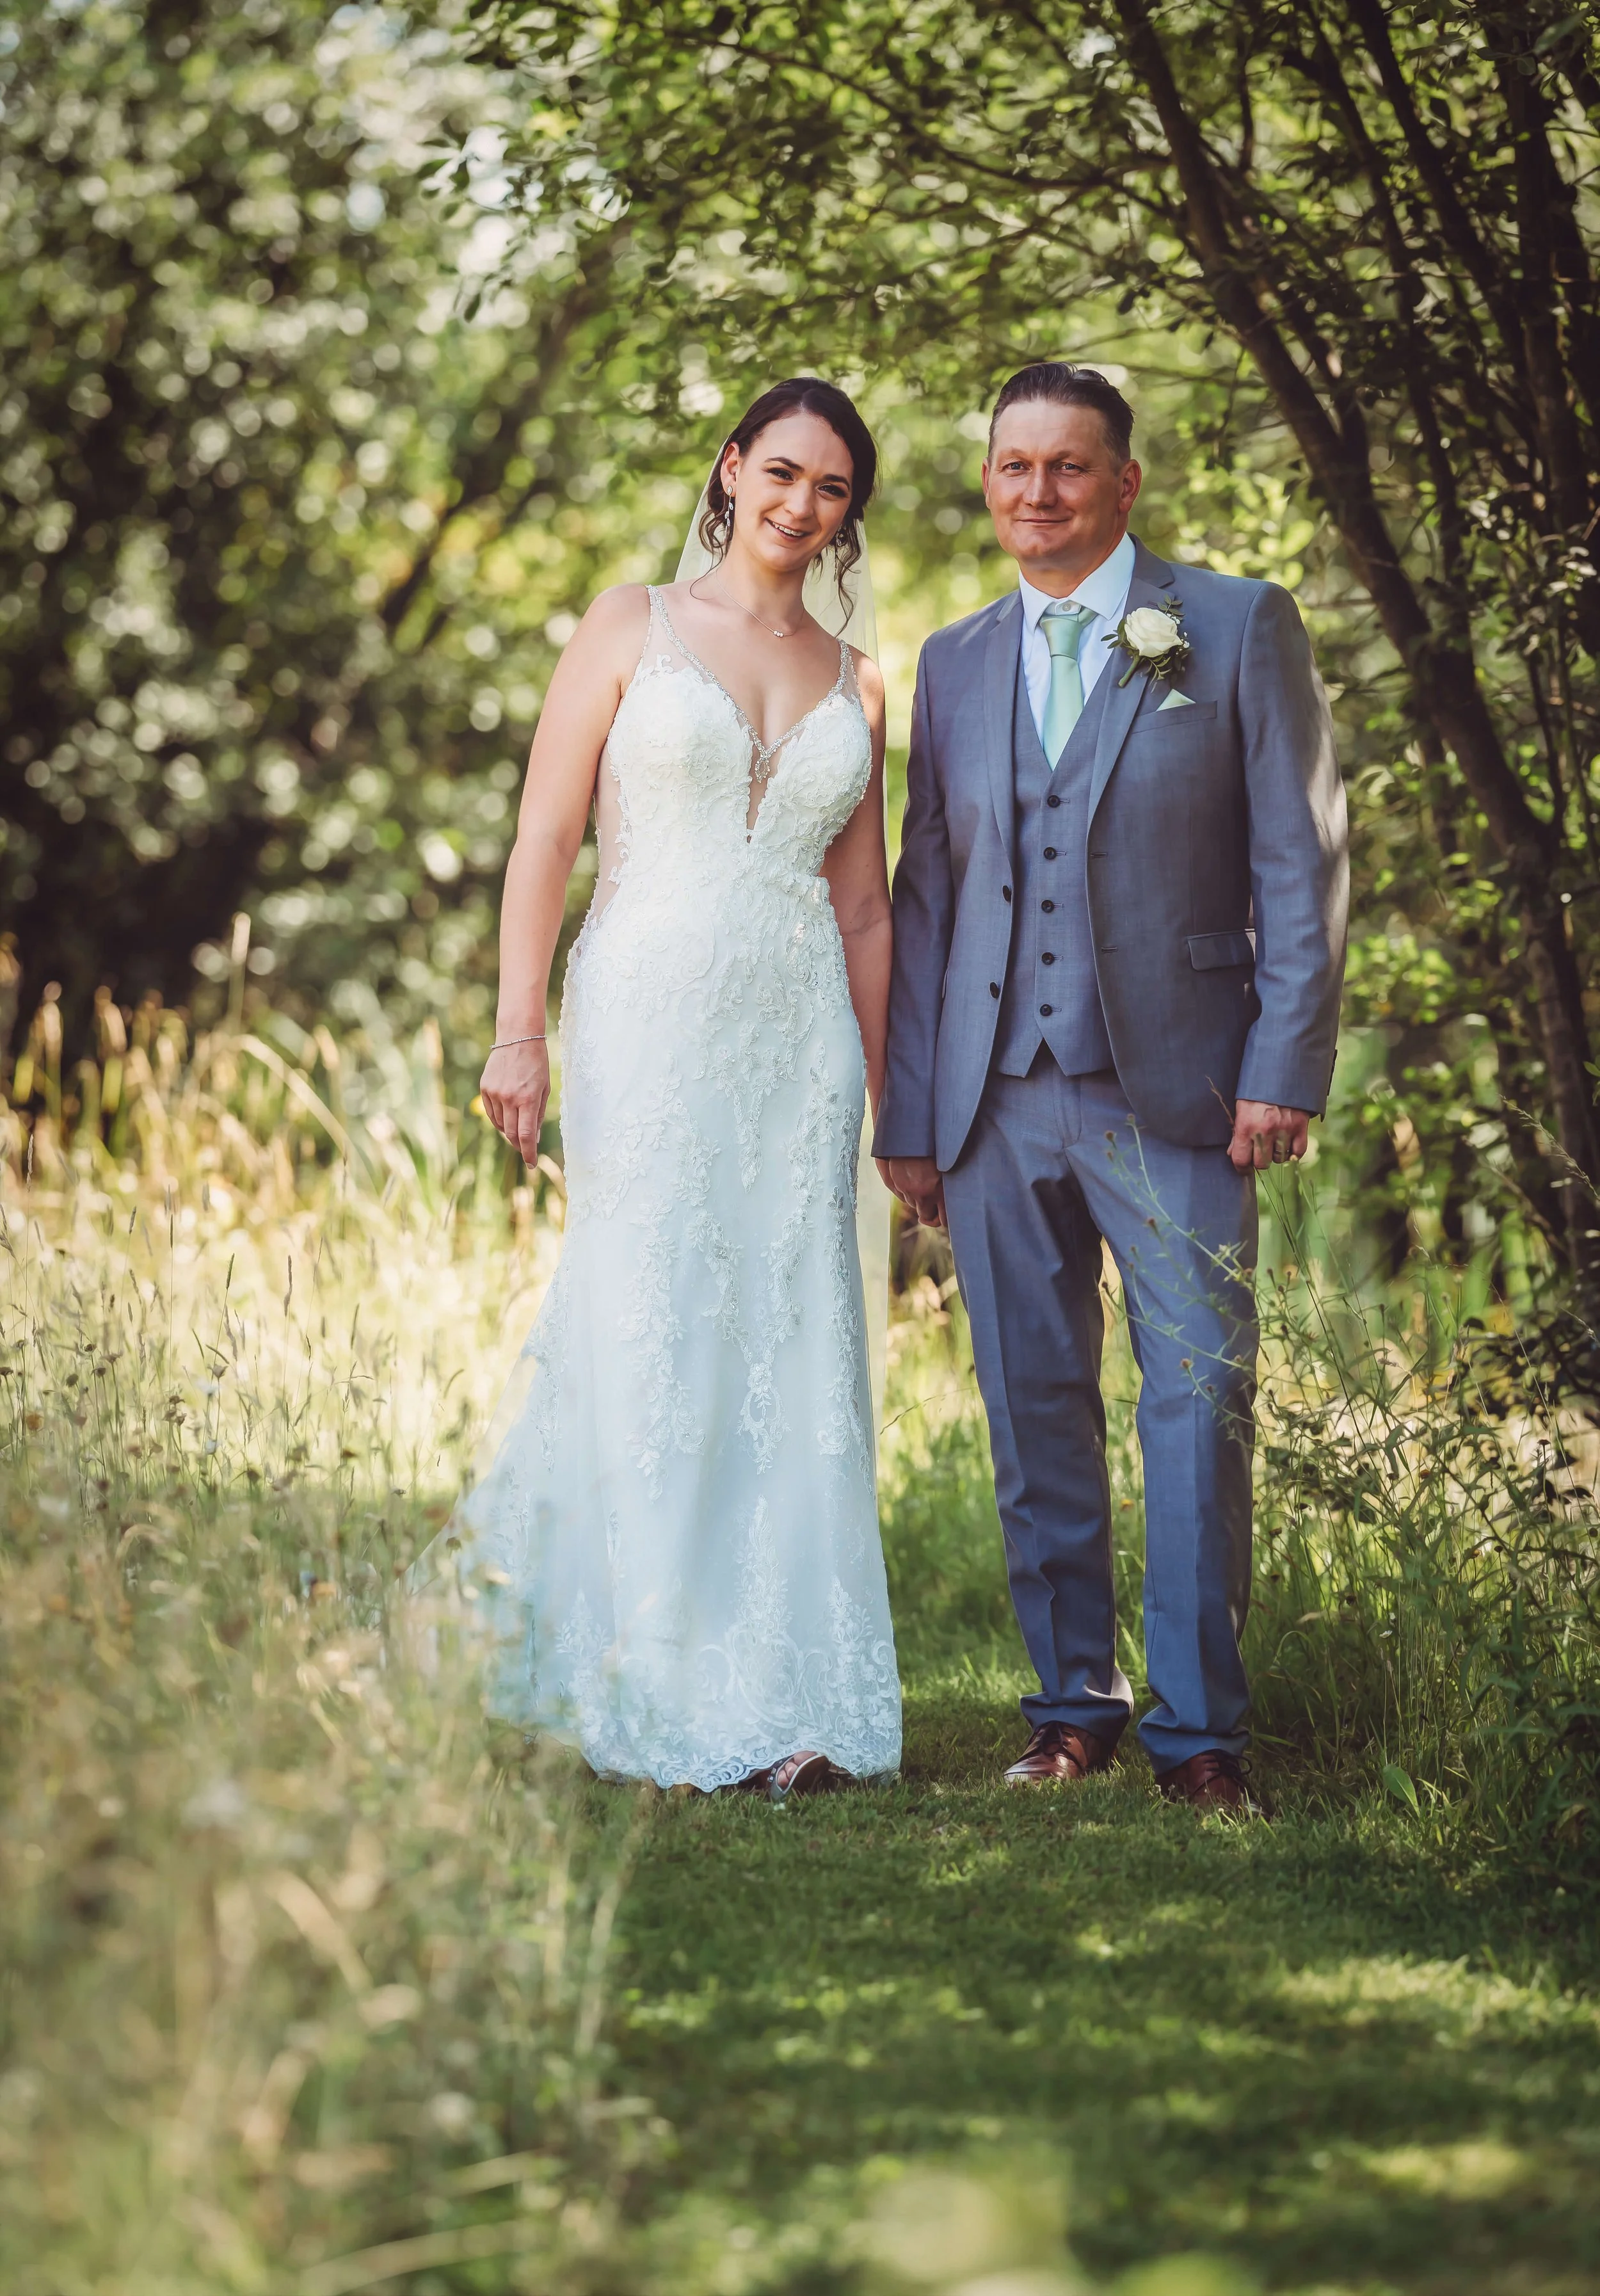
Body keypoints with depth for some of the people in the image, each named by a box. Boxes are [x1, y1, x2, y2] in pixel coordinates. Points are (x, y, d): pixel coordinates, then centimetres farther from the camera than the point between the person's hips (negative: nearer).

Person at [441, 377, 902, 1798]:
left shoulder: (854, 685, 14)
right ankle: (661, 1696, 3)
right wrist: (519, 1032, -9)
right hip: (648, 1026, -3)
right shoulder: (634, 627, 4)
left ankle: (780, 1702, 6)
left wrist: (882, 1097, 12)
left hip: (800, 1043, 3)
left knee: (794, 1350, 1)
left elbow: (862, 905, 15)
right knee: (648, 1344, -5)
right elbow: (545, 838, 0)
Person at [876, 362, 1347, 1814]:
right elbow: (925, 894, 15)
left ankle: (1199, 1730, 4)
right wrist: (908, 1117, 10)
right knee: (1037, 1419, 6)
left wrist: (1286, 1065, -9)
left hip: (1174, 1094, -3)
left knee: (1200, 1405, -4)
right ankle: (1076, 1707, 17)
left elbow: (1302, 860, 0)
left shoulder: (1240, 630, 3)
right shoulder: (954, 664, 14)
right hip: (998, 1106, 4)